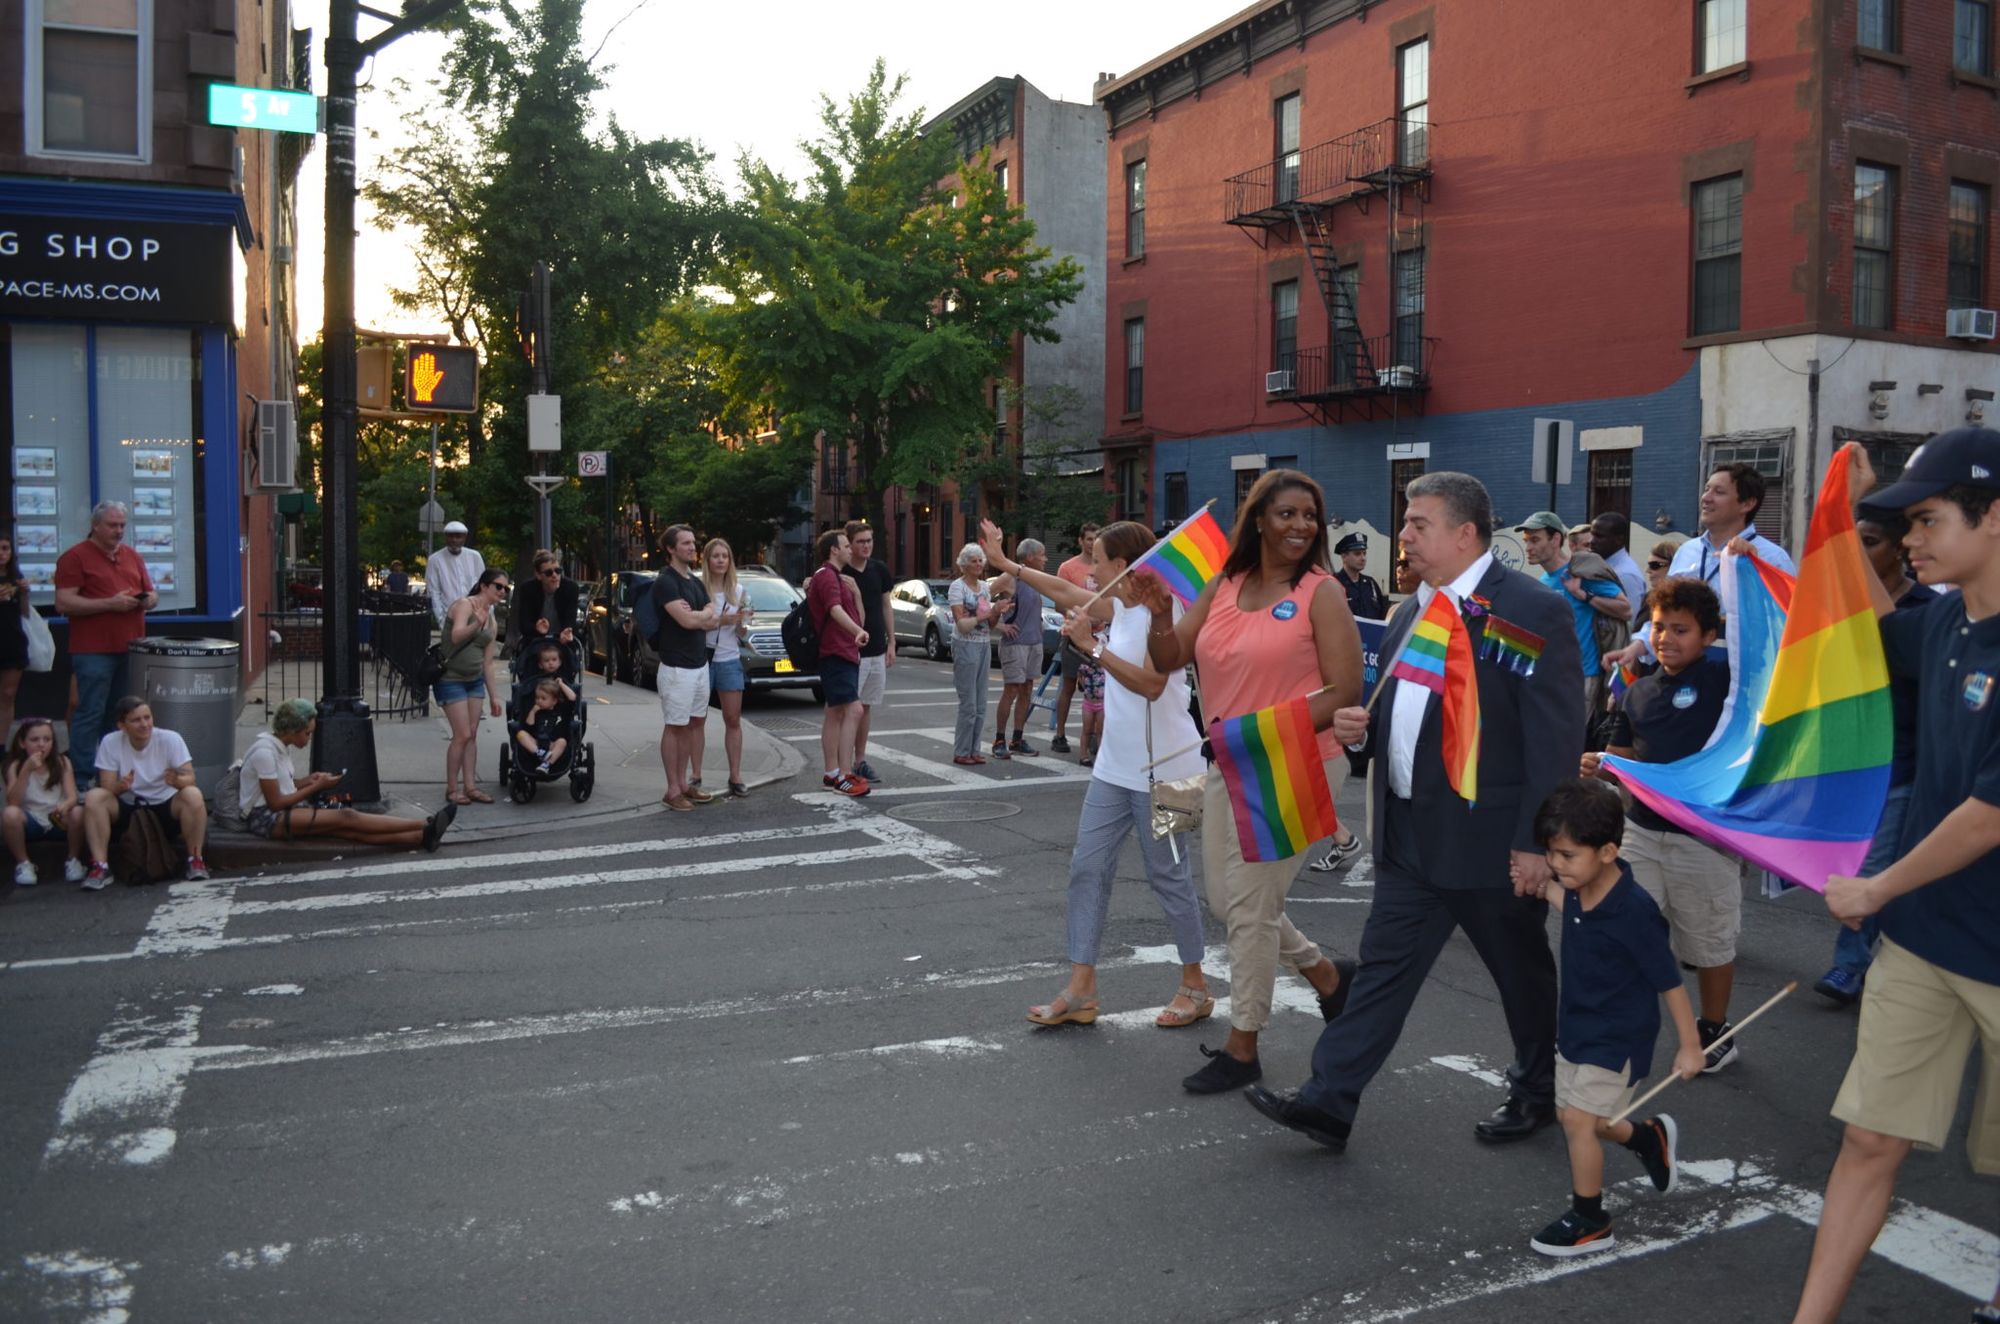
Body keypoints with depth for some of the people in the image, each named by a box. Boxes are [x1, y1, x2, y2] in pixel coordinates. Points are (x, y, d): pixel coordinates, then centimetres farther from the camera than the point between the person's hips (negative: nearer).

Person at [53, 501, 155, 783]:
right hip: (94, 651, -6)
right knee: (90, 714, -4)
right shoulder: (76, 557, -3)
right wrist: (109, 604, -17)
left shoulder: (133, 556, 16)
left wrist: (147, 600, -1)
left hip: (130, 649, 6)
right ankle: (82, 779, 0)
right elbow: (63, 603, -11)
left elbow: (152, 594, 23)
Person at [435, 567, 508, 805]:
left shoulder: (491, 621, 11)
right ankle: (452, 789, 2)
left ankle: (470, 786, 10)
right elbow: (457, 636, -31)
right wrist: (476, 624, -51)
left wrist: (494, 696, 14)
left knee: (472, 735, 6)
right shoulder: (465, 605, -12)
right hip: (451, 679, -8)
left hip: (475, 680, 8)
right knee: (462, 735, -9)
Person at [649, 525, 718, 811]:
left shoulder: (696, 582, 14)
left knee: (694, 723, 11)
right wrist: (706, 615, -1)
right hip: (676, 668, -8)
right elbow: (687, 620, -22)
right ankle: (673, 790, 3)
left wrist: (694, 617, -11)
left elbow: (714, 619, 8)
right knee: (675, 727, -2)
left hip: (700, 664, 8)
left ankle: (685, 783, 19)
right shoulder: (665, 582, -12)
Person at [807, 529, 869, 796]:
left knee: (835, 713, 12)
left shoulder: (835, 577, 21)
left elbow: (857, 614, 26)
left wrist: (854, 590, 11)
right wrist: (859, 631, -47)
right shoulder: (826, 576, -13)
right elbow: (835, 610, -33)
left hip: (844, 653, 11)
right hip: (836, 653, -11)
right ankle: (843, 775, -22)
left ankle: (832, 774, 16)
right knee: (853, 710, -18)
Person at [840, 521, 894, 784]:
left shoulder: (879, 570, 7)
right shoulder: (840, 573, -10)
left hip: (877, 650, 6)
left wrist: (891, 643, 10)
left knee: (867, 706, 12)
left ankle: (860, 760, 20)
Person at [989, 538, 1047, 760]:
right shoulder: (1009, 579, -12)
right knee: (1011, 691, -5)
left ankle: (1018, 739, 17)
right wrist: (999, 625, -14)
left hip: (1035, 642, 8)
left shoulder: (1035, 580, 11)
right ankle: (999, 741, 2)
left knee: (1026, 691, 10)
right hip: (1015, 642, -8)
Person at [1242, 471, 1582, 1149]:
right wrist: (1363, 725, 0)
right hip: (1410, 836, 7)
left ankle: (1536, 1094, 34)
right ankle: (1328, 1100, 9)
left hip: (1490, 839, -6)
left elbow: (1558, 737, -16)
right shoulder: (1410, 612, 11)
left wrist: (1536, 842, -18)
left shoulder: (1533, 610, -14)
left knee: (1521, 972, 13)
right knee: (1383, 965, 7)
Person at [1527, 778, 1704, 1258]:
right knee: (1576, 1119, 16)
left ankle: (1590, 1223, 10)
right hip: (1576, 1026, 8)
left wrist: (1689, 1047, -11)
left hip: (1617, 1037, -8)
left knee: (1579, 1120, -9)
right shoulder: (1576, 889, -8)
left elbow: (1669, 981, -17)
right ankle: (1651, 1138, 45)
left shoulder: (1634, 912, -27)